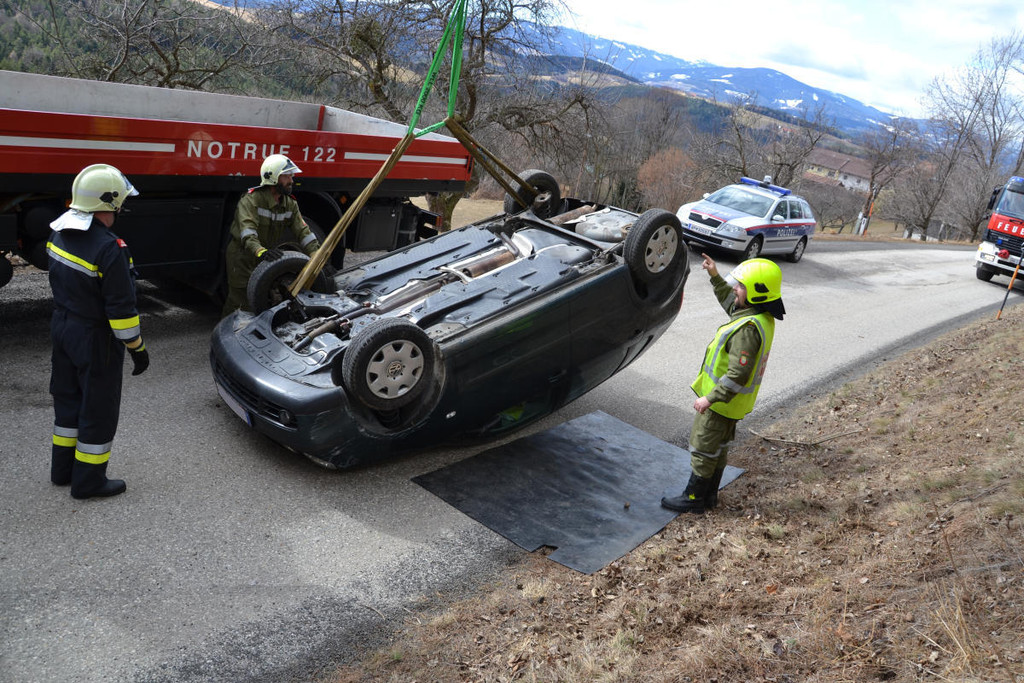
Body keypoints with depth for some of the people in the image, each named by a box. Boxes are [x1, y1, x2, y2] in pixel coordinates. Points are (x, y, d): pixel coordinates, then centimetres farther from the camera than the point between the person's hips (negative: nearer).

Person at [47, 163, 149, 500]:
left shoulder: (60, 233, 0)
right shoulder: (108, 249, -27)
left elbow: (60, 282, 11)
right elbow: (121, 307, -24)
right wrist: (137, 347, -14)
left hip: (62, 326, 9)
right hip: (95, 338, -9)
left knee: (68, 397, 22)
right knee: (99, 408, 6)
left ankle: (62, 468, 36)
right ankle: (88, 481, 17)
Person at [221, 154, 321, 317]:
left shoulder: (290, 204, 0)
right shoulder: (251, 200, -21)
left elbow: (302, 231, -5)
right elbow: (247, 230, -36)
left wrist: (316, 255, -20)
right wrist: (260, 251, -54)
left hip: (266, 258, 6)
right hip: (241, 256, -6)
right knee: (239, 297, -3)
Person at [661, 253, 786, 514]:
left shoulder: (748, 328, -31)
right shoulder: (762, 317, 0)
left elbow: (738, 374, -32)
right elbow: (731, 303, 22)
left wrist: (710, 398, -26)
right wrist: (716, 277, 17)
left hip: (721, 402, -10)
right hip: (730, 401, 10)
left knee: (702, 448, 5)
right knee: (718, 446, 21)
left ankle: (694, 498, 18)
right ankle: (710, 495, 35)